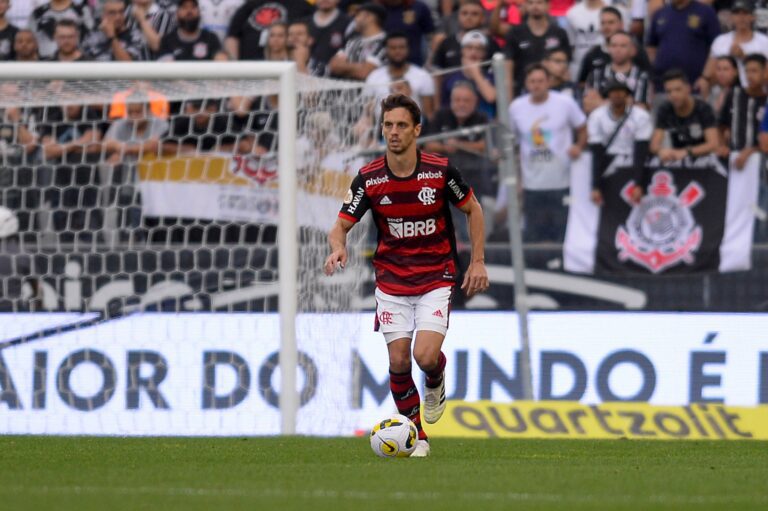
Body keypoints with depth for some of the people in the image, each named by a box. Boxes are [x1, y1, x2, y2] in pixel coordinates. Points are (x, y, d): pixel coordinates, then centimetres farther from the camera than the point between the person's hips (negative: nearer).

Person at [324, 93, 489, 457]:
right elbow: (341, 225, -5)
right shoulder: (368, 179, -9)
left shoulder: (440, 171, -11)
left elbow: (472, 209, 5)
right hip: (391, 281, 2)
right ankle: (417, 436, 15)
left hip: (436, 279, -2)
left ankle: (436, 382, 20)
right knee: (398, 362, -4)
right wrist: (338, 246, -29)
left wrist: (478, 262, 1)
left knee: (425, 356, -18)